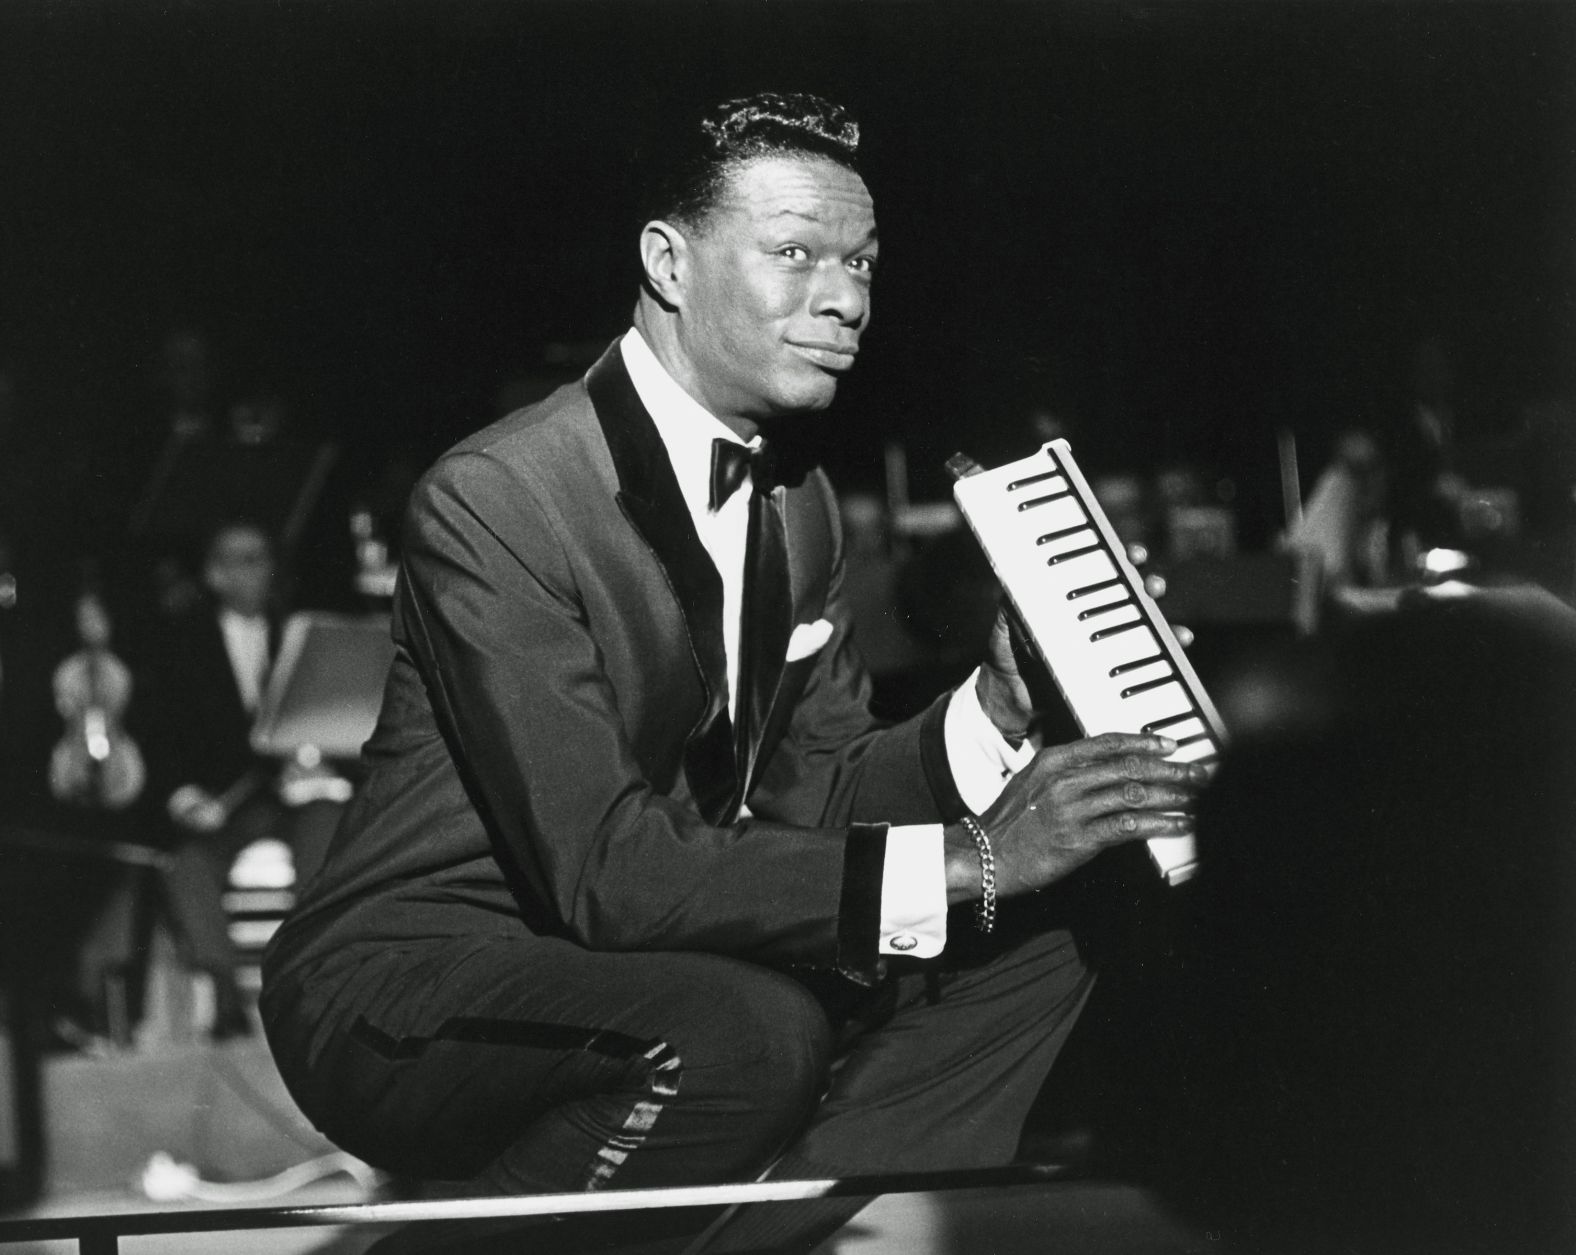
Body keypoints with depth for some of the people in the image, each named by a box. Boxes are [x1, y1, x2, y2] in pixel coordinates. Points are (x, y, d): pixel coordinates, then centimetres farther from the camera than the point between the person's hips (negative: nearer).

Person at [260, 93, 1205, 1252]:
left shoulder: (798, 503, 8)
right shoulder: (496, 501, -21)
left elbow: (810, 793, 9)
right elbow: (604, 866, -27)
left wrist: (997, 715, -11)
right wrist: (963, 861, -28)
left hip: (632, 957, 8)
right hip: (403, 995, -8)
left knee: (1032, 957, -3)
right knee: (748, 1027, -35)